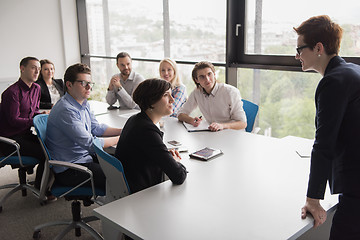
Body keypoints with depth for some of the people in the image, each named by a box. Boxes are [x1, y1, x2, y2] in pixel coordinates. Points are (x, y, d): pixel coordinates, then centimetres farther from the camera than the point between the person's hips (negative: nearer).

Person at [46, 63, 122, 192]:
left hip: (85, 157, 10)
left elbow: (96, 128, 16)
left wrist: (122, 131, 3)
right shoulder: (66, 110, -24)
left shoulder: (84, 104, 8)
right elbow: (90, 143, -25)